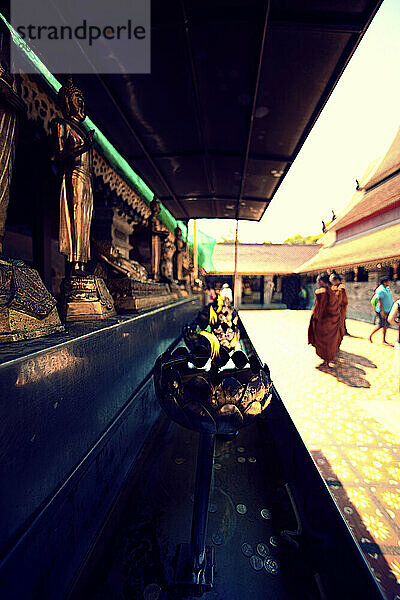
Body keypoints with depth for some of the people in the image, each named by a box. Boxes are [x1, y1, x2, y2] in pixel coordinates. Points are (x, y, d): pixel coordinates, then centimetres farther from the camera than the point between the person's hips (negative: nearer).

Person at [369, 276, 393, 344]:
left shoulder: (387, 288, 10)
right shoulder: (380, 290, -16)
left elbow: (389, 300, 18)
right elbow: (380, 302, -18)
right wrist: (382, 312, -20)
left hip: (388, 311, 8)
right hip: (382, 311, -8)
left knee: (385, 326, 11)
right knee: (380, 326, -5)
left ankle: (384, 340, 17)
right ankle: (370, 335, 13)